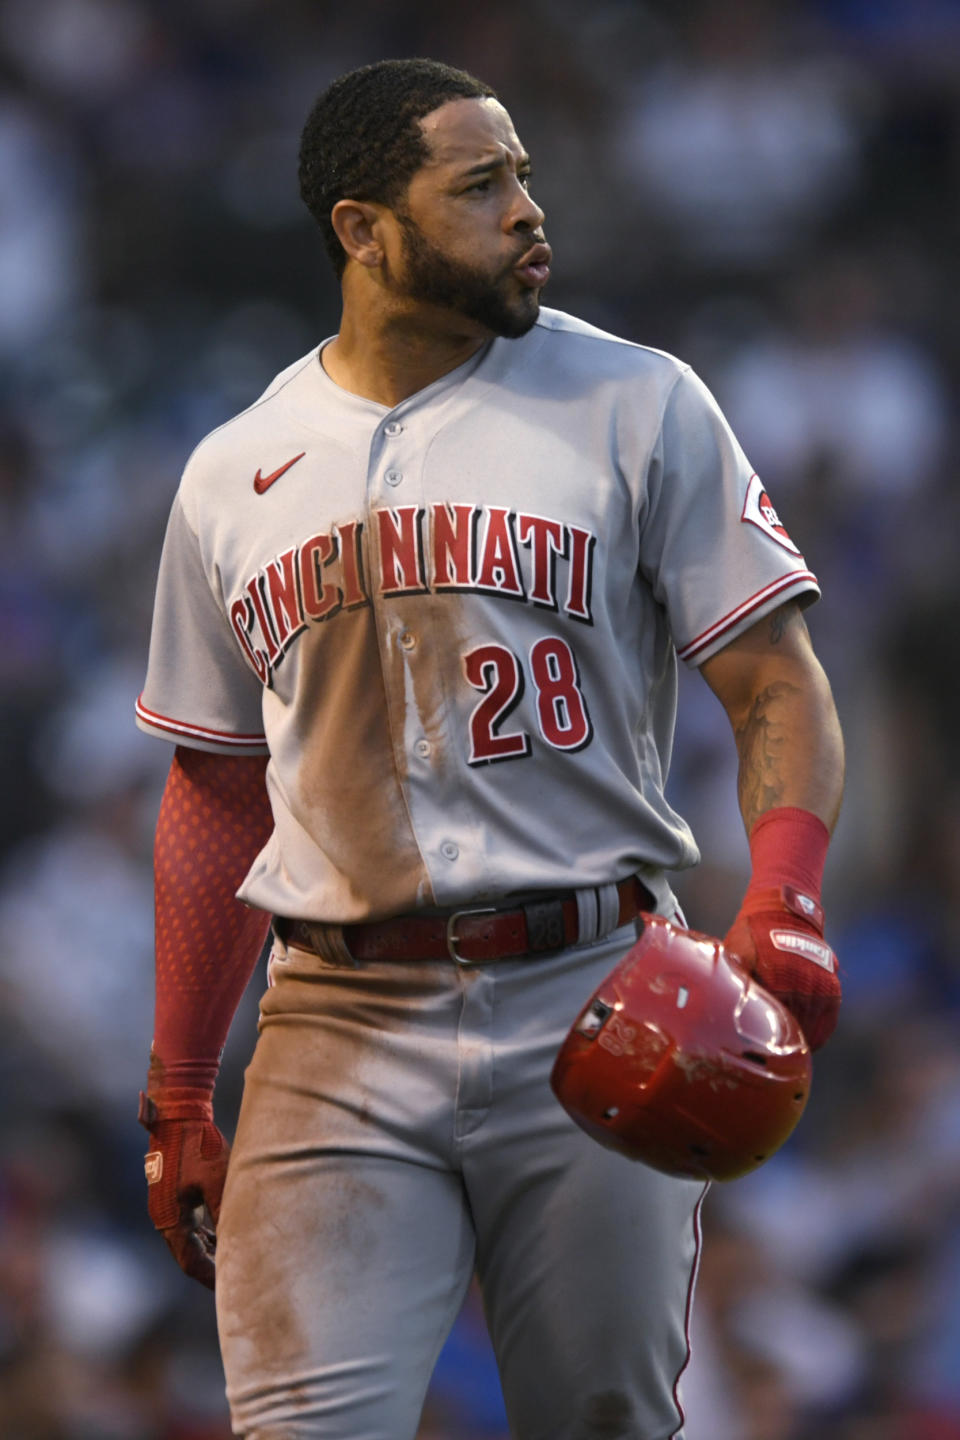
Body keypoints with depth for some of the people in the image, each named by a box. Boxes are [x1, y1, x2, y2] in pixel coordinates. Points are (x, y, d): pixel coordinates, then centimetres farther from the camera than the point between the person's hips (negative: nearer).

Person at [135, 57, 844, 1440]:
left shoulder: (637, 406, 4)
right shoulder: (236, 476, 11)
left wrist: (784, 900, -19)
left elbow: (776, 685, 1)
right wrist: (178, 1096, 15)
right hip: (340, 1023, 1)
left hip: (588, 1005, -1)